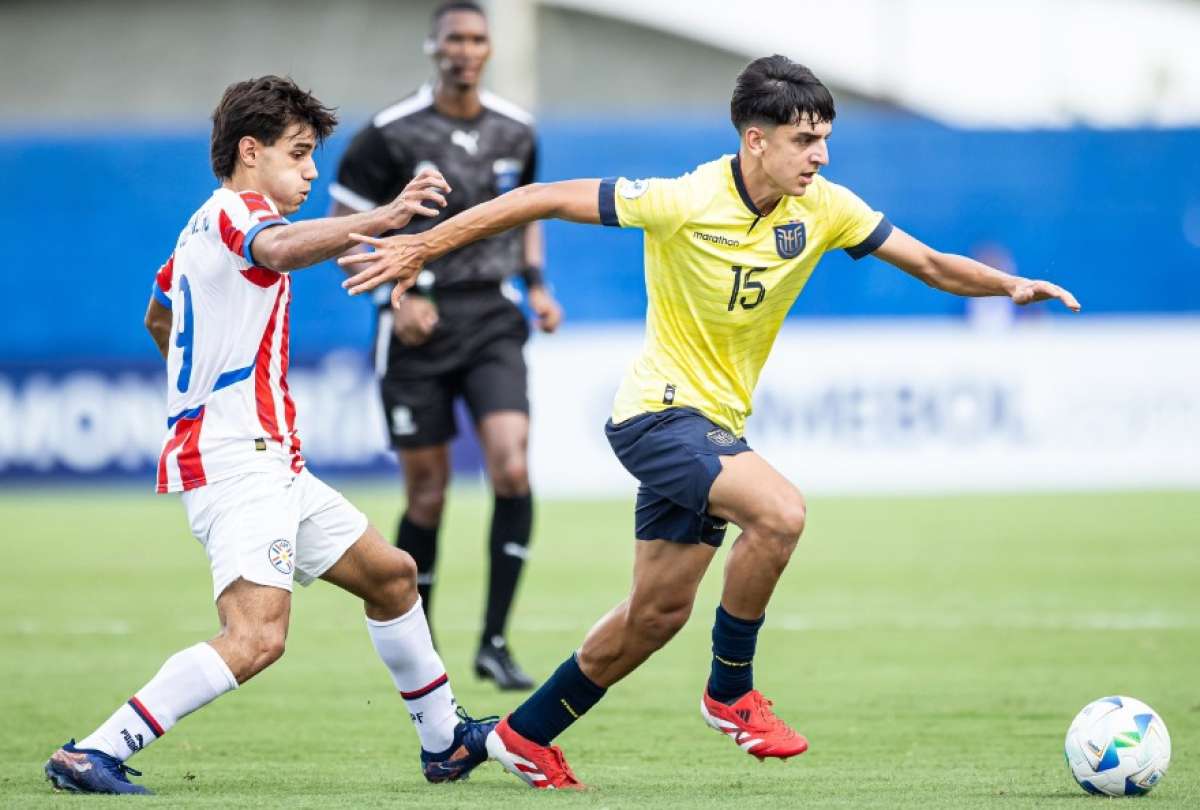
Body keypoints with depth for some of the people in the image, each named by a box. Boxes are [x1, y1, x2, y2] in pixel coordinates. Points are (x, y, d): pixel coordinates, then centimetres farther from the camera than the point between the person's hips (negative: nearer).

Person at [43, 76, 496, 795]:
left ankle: (446, 742, 34)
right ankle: (92, 755, -25)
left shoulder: (199, 230, 19)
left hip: (270, 465, 11)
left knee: (392, 574, 21)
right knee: (257, 636, -26)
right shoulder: (236, 213, -11)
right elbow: (280, 251, -37)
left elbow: (158, 317, 38)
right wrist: (377, 221, -49)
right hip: (237, 460, -11)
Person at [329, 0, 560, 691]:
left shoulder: (517, 132, 6)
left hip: (493, 321, 3)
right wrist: (397, 294, -15)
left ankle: (494, 642, -8)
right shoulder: (393, 134, -7)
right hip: (419, 323, -3)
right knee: (428, 494, 2)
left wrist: (537, 284, 9)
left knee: (512, 469, -16)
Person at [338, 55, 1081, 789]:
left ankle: (525, 735, 28)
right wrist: (421, 247, -17)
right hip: (659, 410, -7)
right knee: (781, 511, -29)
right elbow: (545, 199, -17)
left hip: (715, 423, 7)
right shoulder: (685, 202, -21)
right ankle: (731, 691, -10)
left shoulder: (823, 208, -5)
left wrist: (1010, 285, -20)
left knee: (659, 613, 11)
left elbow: (931, 264, -1)